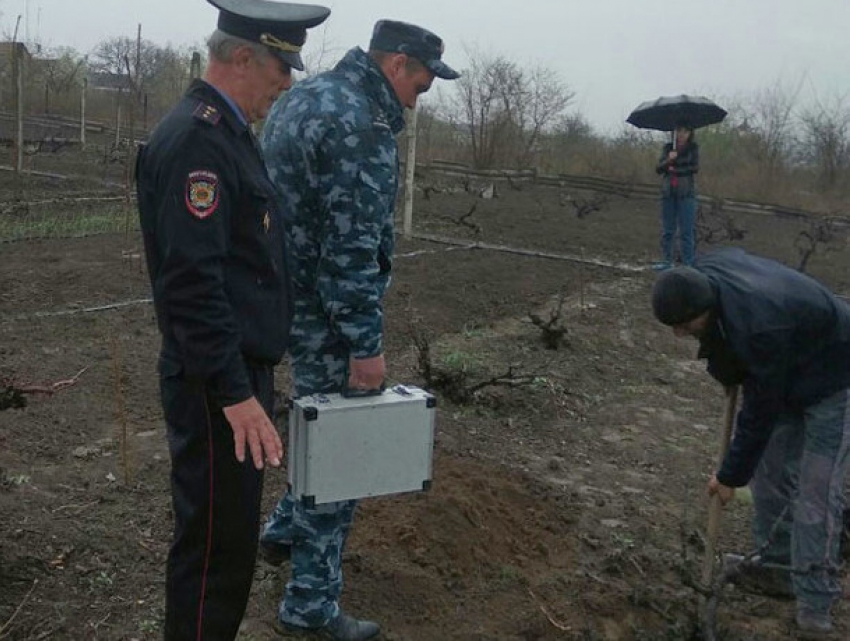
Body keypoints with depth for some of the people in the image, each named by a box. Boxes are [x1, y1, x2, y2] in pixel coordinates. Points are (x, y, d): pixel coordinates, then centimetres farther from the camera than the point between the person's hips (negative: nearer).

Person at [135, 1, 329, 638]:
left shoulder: (228, 130, 13)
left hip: (242, 370, 10)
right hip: (218, 385, -10)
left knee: (232, 531, 21)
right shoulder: (195, 137, -19)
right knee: (218, 544, 1)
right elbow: (192, 281, -25)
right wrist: (235, 393, -25)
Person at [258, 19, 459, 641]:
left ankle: (286, 529, 41)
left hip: (286, 296, 10)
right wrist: (365, 343, -21)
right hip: (324, 308, -10)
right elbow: (351, 247, -25)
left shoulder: (304, 96, 12)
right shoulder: (359, 124, -21)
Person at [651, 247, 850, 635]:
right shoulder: (703, 274, -18)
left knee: (815, 492, -8)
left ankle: (815, 602, 1)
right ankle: (777, 563, 27)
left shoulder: (758, 326, -42)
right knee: (767, 471, 12)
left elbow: (761, 410, -29)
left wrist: (731, 474, -17)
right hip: (782, 374, 9)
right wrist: (728, 370, 5)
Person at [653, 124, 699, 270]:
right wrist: (668, 160, -16)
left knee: (686, 231, -5)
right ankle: (667, 261, 13)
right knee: (667, 230, 6)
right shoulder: (668, 147, 10)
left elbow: (695, 168, -7)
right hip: (668, 192, 3)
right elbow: (658, 169, 2)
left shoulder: (693, 148, 3)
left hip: (686, 193, -3)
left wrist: (675, 170, -6)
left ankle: (688, 263, -4)